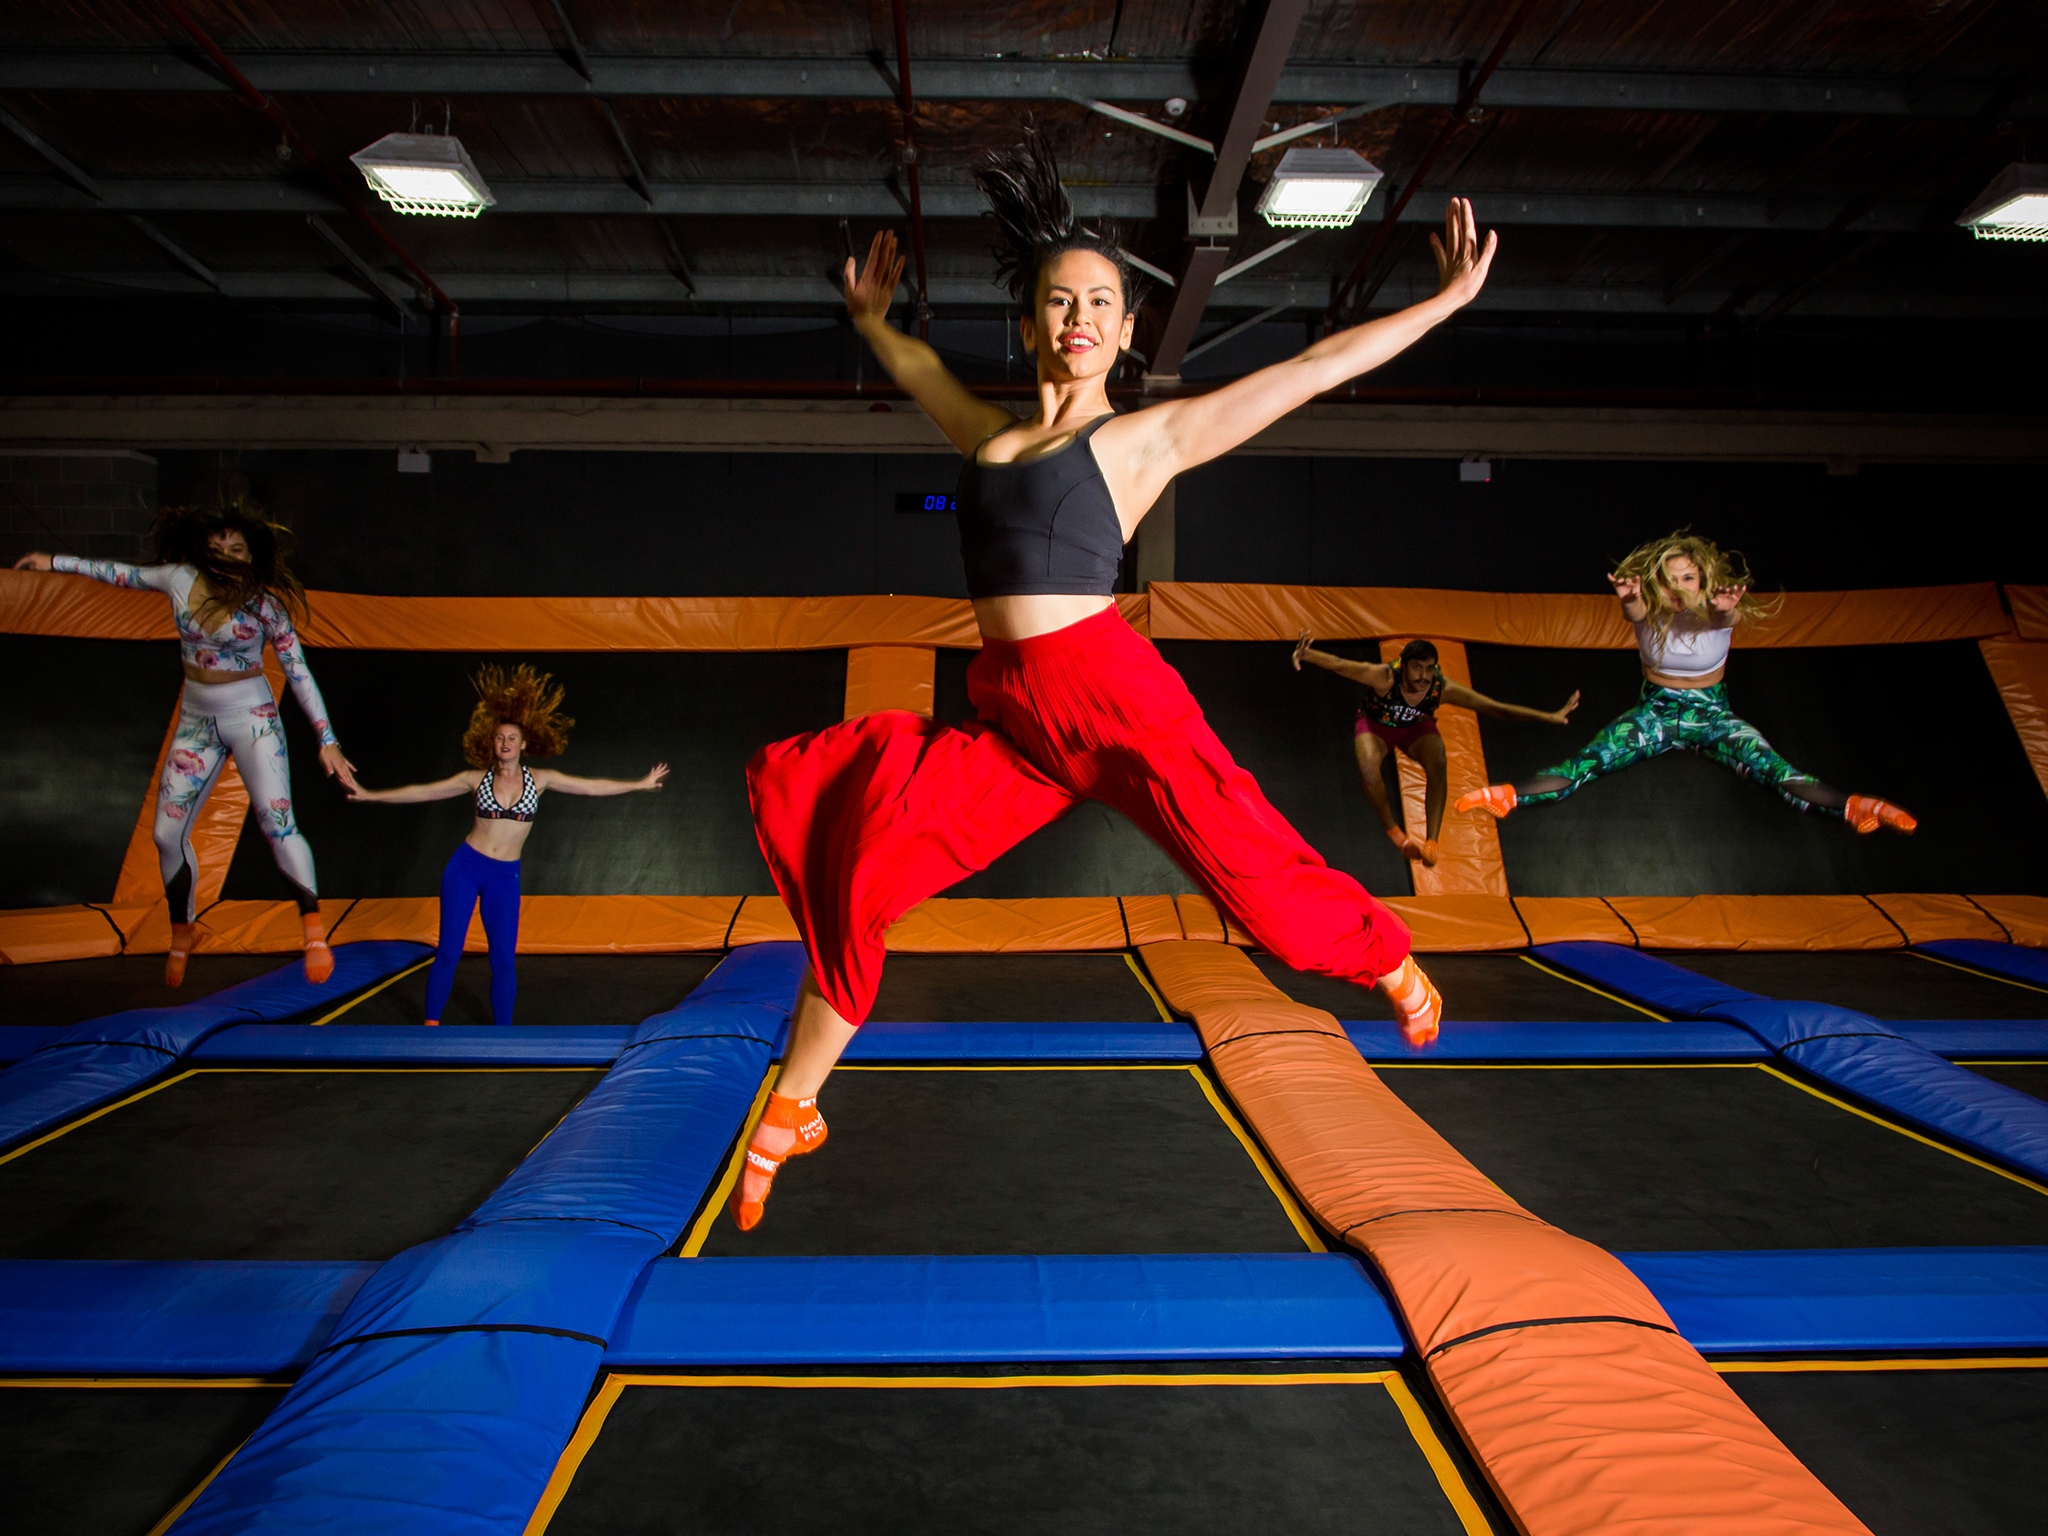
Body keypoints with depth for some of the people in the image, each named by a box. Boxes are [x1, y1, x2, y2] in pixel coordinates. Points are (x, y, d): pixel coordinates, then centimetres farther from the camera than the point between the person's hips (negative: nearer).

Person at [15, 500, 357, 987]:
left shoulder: (263, 600, -13)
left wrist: (327, 739, -15)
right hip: (196, 720, 5)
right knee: (166, 834, 6)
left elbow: (298, 671, -11)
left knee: (278, 824, -17)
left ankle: (314, 932, -6)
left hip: (252, 717, -5)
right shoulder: (180, 578, -4)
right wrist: (56, 562, 26)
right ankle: (182, 930, 27)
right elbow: (125, 574, 17)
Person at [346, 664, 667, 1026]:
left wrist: (640, 784, 3)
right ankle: (431, 1023, 16)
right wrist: (369, 795, 1)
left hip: (504, 877, 1)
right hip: (465, 867, 0)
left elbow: (592, 786, 3)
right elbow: (422, 792, 4)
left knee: (504, 960, 0)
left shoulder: (540, 780, 2)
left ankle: (502, 1034, 13)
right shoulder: (476, 779, 1)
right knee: (448, 952, 0)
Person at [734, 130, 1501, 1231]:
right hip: (1010, 715, 5)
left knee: (1258, 877, -5)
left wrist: (1448, 300, 9)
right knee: (855, 869, -6)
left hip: (1108, 694, -4)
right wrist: (870, 315, 55)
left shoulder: (1148, 435, 5)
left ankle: (1396, 965, 30)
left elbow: (1319, 366, 7)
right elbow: (916, 369, 41)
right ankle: (791, 1112, 10)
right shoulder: (990, 435, 19)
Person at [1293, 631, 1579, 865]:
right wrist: (1306, 655, -66)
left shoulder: (1443, 688, -30)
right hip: (1376, 724, -2)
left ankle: (1431, 841, -22)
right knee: (1368, 770, -32)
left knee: (1438, 766, -30)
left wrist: (1549, 716, -29)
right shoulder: (1385, 677, -37)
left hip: (1417, 727, 2)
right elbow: (1338, 665, -46)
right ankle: (1393, 833, -9)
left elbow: (1497, 709, -25)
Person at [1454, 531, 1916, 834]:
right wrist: (1629, 598, -67)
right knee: (1585, 764, -22)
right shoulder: (1648, 610, -16)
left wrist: (1725, 610, -67)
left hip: (1711, 712, 0)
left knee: (1771, 769, -26)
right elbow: (1634, 610, -41)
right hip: (1656, 712, 0)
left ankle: (1853, 807, -37)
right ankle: (1509, 797, -34)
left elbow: (1719, 616, -41)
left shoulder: (1722, 611, -16)